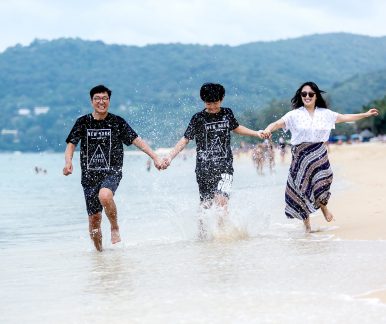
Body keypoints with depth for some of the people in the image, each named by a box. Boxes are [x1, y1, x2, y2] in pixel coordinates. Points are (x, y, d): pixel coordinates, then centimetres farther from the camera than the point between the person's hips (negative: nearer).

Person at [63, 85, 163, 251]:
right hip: (90, 174, 3)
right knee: (94, 218, 3)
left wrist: (155, 158, -10)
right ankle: (99, 251, 25)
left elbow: (137, 140, -1)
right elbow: (71, 144, 2)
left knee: (104, 196, -35)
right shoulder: (83, 122, 4)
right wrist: (68, 162, -18)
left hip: (112, 172, -2)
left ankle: (115, 228, -9)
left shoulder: (117, 122, 1)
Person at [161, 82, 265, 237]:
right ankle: (202, 234, 16)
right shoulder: (198, 118, 0)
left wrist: (256, 133, 26)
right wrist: (169, 157, -8)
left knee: (220, 199, -20)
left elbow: (236, 127, 29)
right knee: (205, 204, 3)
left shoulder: (227, 113, 7)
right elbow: (185, 139, 1)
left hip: (224, 166, 0)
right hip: (204, 168, 0)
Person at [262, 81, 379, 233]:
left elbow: (344, 117, 16)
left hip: (319, 154, 1)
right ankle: (307, 224, 14)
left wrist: (366, 114, 19)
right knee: (302, 188, 0)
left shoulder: (325, 113, 8)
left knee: (320, 183, -16)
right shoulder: (295, 115, -2)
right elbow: (277, 123, -13)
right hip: (301, 156, -1)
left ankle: (323, 206, 19)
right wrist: (268, 130, -34)